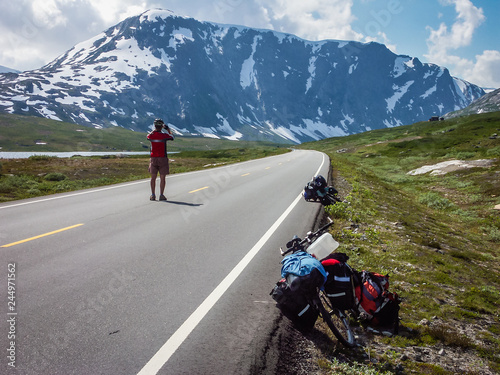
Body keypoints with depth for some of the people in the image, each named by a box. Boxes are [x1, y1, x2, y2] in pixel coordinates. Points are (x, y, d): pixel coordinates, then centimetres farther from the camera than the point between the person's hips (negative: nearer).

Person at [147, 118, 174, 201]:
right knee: (162, 178, 4)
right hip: (163, 158, -2)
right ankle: (161, 195, 5)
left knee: (153, 177, 7)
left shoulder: (151, 135, -2)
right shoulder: (164, 135, -9)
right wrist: (168, 130, 23)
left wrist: (155, 129, 29)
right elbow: (172, 137, 12)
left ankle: (153, 195, 8)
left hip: (153, 158, 2)